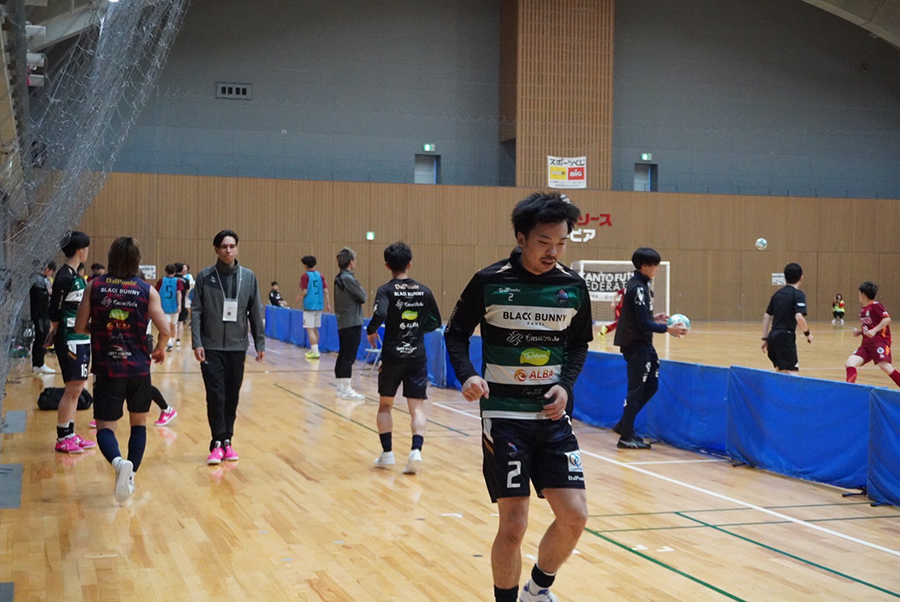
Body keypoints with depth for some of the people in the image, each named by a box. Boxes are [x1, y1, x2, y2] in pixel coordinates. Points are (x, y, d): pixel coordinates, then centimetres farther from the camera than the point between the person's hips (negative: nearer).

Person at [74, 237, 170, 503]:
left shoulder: (94, 286, -2)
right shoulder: (147, 291, -3)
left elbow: (80, 327, 2)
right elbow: (165, 329, -7)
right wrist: (160, 349, 14)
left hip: (107, 368, -1)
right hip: (139, 368, 1)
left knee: (105, 426, 2)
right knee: (139, 423, 19)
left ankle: (119, 462, -27)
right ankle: (131, 476, 16)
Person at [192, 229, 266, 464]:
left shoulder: (248, 277, 3)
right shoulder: (205, 277, -2)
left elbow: (256, 312, 6)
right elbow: (196, 311, -3)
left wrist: (260, 344, 5)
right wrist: (196, 343, -11)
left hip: (237, 347, 2)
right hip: (211, 346, -2)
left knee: (232, 396, 8)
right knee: (215, 395, -7)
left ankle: (227, 442, 18)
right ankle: (217, 443, 0)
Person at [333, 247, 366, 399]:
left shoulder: (338, 278, 12)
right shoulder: (349, 279, -16)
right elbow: (363, 297, -11)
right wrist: (359, 293, 6)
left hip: (342, 323, 9)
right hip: (352, 323, -9)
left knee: (342, 356, 12)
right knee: (349, 357, -6)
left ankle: (340, 387, 16)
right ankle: (346, 390, -6)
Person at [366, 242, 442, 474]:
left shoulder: (386, 290, -6)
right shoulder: (424, 291, 4)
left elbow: (379, 314, -24)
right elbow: (435, 322, 12)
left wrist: (371, 331, -5)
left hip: (392, 356, -1)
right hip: (417, 356, 1)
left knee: (385, 405, 17)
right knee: (417, 407, 1)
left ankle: (387, 452, 16)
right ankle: (416, 450, -18)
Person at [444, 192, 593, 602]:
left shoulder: (573, 287, 1)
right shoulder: (489, 282, -9)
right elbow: (456, 333, 2)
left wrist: (566, 385, -4)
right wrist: (467, 375, -16)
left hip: (552, 415, 4)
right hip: (503, 416, -4)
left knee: (574, 516, 0)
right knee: (513, 525, -6)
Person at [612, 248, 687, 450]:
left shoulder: (640, 285, 11)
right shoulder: (638, 288, -19)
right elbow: (644, 324, -21)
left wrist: (654, 318, 9)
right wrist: (668, 329, -20)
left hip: (643, 345, 10)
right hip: (636, 345, -10)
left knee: (650, 386, 14)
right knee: (637, 390, -4)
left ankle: (624, 425, 22)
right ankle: (626, 437, 3)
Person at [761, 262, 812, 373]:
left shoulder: (778, 293, 13)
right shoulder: (798, 294, -8)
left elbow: (766, 316, 14)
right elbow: (799, 317, -21)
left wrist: (765, 338, 18)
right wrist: (807, 333, -6)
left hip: (773, 335, 7)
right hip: (785, 337, -7)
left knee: (781, 371, 19)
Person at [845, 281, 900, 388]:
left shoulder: (875, 306, -5)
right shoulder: (862, 310, 19)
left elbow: (887, 319, -17)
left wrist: (874, 330, -25)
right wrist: (859, 332, 11)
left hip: (879, 341, -8)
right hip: (866, 344, 8)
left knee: (884, 366, -26)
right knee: (850, 363, -10)